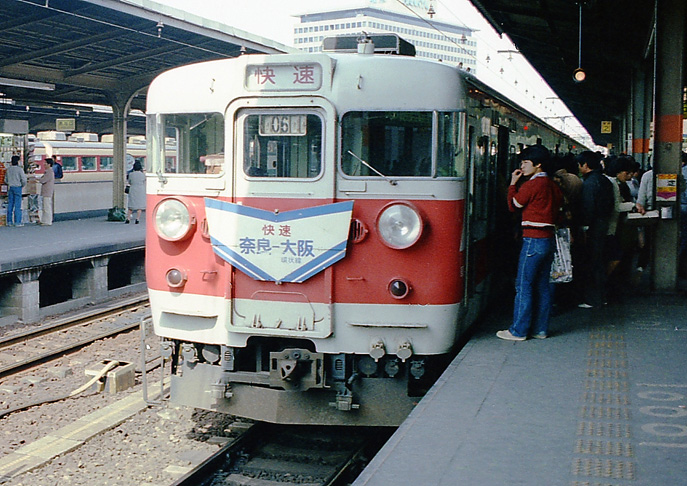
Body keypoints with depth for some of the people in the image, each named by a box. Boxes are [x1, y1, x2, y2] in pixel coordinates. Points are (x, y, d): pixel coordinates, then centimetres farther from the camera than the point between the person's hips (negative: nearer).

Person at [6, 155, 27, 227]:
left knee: (10, 204, 8)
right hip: (17, 188, -6)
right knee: (17, 205, -4)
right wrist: (23, 185, 5)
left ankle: (9, 221, 10)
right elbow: (23, 179, -14)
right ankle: (17, 222, -3)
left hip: (10, 188, 6)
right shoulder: (19, 169, -11)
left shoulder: (8, 169, 7)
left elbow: (6, 180, 14)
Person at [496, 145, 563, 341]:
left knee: (523, 285, -3)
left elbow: (513, 205, -2)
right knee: (542, 285, 12)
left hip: (534, 240, -9)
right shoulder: (552, 185, 13)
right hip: (549, 239, 9)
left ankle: (518, 331, 0)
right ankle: (540, 329, 16)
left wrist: (513, 184, 7)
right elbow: (558, 210, 16)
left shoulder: (532, 185, -12)